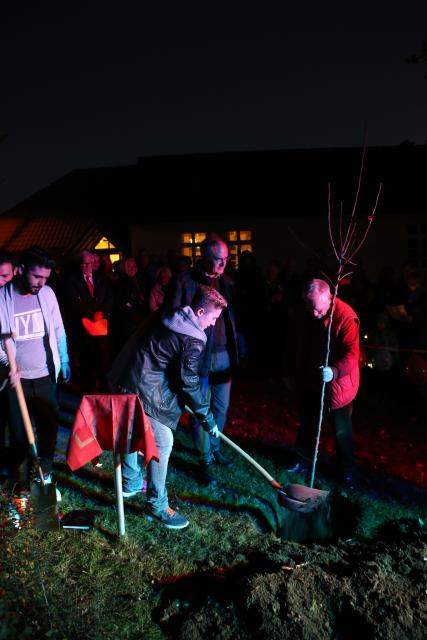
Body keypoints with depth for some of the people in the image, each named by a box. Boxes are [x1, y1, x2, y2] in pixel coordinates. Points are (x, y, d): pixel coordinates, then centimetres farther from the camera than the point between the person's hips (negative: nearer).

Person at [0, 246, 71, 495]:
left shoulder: (47, 293, -3)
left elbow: (58, 330, 7)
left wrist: (64, 362, 11)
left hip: (45, 376, 3)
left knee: (50, 427, 12)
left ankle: (45, 473, 34)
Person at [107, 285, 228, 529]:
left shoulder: (171, 321, 11)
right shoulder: (192, 340, -15)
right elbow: (190, 383, -15)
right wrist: (208, 418, -5)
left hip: (123, 380, 10)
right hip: (144, 391, -10)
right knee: (162, 443, -1)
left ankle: (131, 483, 46)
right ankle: (158, 505, 12)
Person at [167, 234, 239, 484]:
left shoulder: (227, 281, 7)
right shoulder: (184, 280, -8)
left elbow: (234, 315, 9)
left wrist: (237, 348, 1)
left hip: (225, 355, 5)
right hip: (198, 355, -5)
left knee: (221, 407, 15)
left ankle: (214, 449, 36)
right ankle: (205, 461, 19)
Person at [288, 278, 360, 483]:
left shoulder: (346, 317, -23)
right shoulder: (304, 316, -4)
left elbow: (351, 354, -28)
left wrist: (334, 371, -45)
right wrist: (298, 375, 18)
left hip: (336, 385, -5)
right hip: (309, 382, 5)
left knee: (341, 430, 9)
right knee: (307, 425, 19)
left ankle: (345, 471, 29)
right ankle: (303, 461, 37)